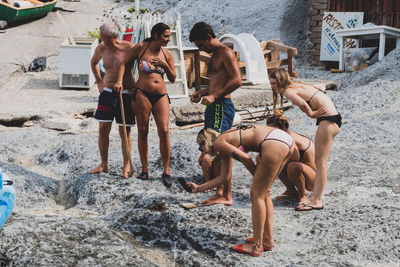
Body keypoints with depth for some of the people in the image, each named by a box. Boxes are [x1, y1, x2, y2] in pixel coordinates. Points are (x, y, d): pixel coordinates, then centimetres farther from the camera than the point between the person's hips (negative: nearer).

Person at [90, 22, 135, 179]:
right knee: (103, 129, 2)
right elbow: (93, 63, 22)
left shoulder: (128, 48, -10)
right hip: (107, 92, 4)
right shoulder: (101, 49, 4)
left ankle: (127, 166, 12)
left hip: (125, 93, -4)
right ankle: (104, 164, 15)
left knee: (124, 132, 1)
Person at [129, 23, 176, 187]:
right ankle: (144, 169, 12)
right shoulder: (140, 47, 1)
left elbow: (173, 79, 13)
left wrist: (165, 65, -4)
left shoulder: (167, 54, 10)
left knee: (164, 131, -9)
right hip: (142, 94, -2)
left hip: (161, 95, 2)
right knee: (142, 131, 2)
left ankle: (166, 171, -2)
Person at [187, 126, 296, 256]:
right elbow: (223, 178, 35)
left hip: (274, 143, -10)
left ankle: (257, 246, 8)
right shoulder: (226, 145, 29)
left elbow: (246, 158, -7)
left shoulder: (218, 142, 3)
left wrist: (257, 178, 8)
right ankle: (267, 240, 27)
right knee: (263, 193, 20)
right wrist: (198, 188, 43)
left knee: (257, 194, 1)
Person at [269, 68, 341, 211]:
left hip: (328, 120, -10)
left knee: (321, 162, -7)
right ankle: (314, 196, 18)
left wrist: (311, 114, -15)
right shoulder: (296, 86, 17)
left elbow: (302, 104, -31)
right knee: (318, 161, 13)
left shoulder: (288, 91, -13)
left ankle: (317, 201, -3)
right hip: (329, 118, 10)